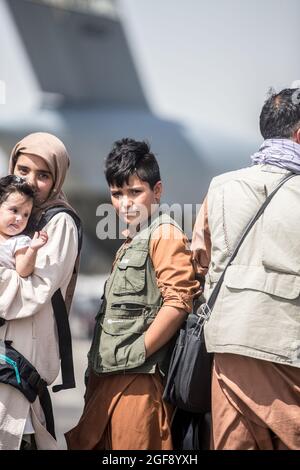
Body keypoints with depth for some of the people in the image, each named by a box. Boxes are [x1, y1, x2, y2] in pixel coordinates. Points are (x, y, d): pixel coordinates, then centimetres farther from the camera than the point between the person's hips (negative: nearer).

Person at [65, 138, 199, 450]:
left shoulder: (164, 234, -7)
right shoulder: (130, 242, 20)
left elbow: (178, 301, -18)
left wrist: (135, 354, -14)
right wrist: (96, 366, 15)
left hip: (137, 378, -9)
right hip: (108, 377, 9)